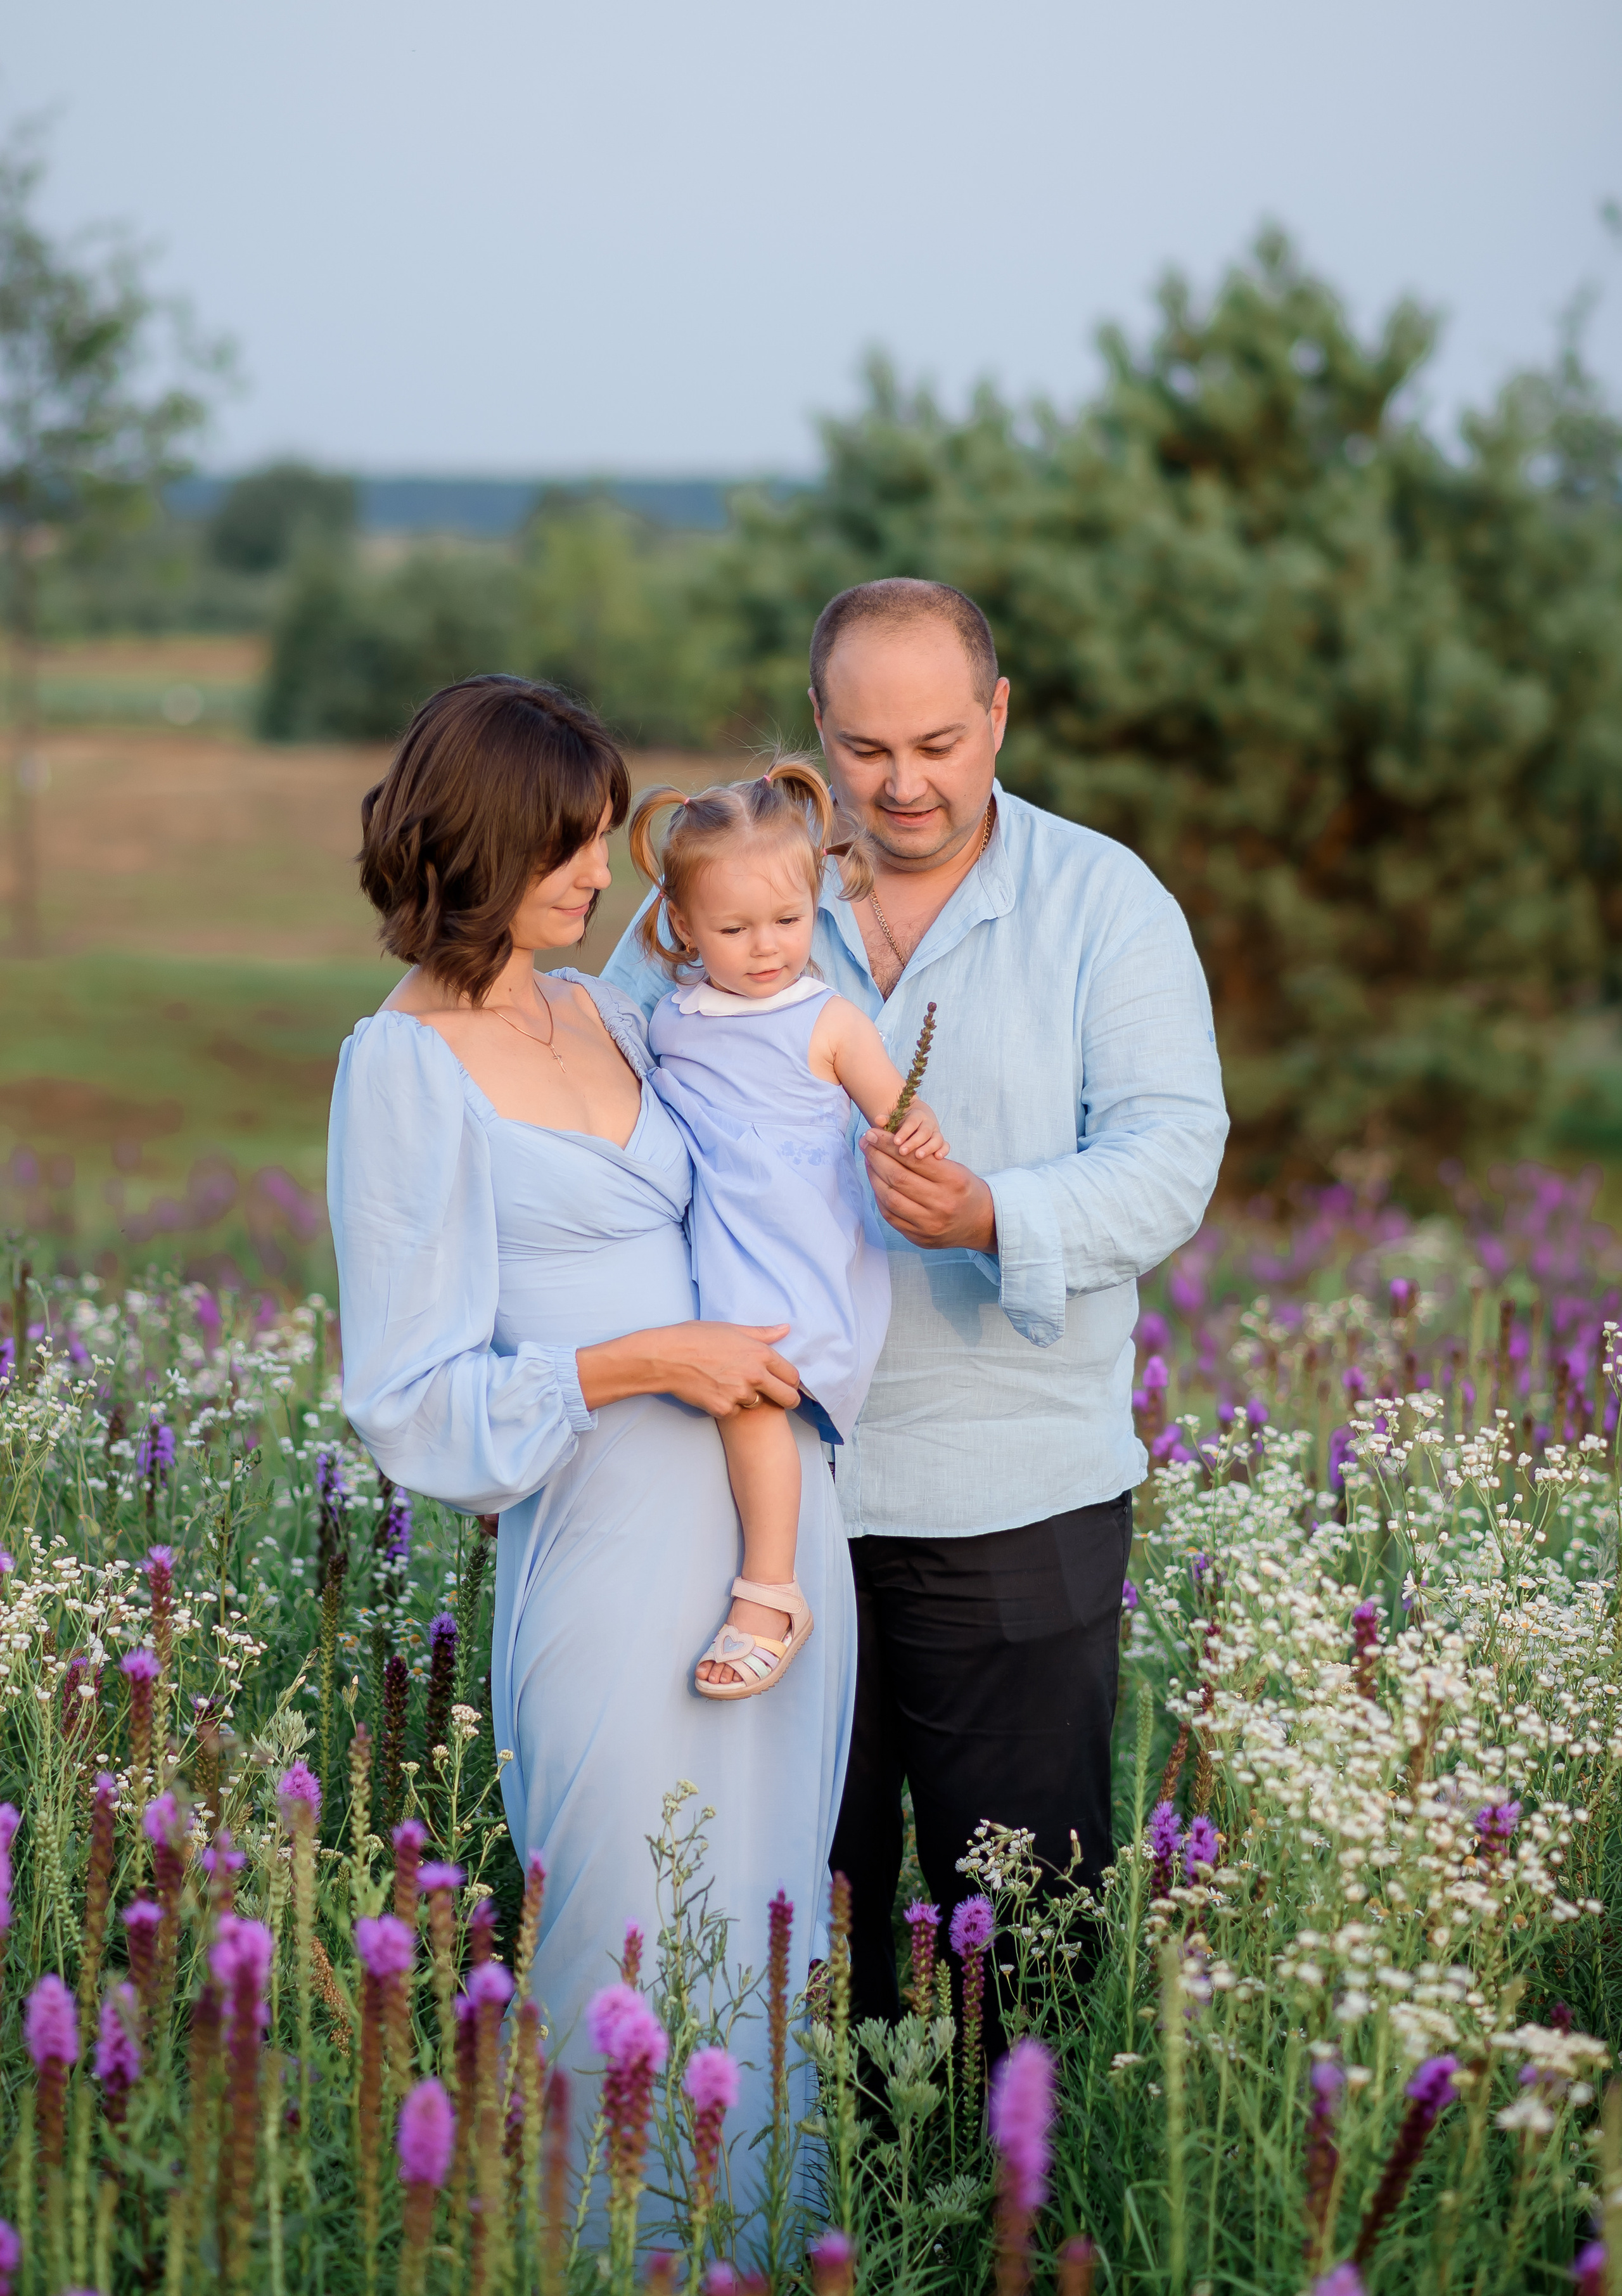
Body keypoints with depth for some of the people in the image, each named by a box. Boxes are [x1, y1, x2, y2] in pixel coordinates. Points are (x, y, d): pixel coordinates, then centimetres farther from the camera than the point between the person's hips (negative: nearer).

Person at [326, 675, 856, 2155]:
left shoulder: (605, 1015, 12)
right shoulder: (406, 1066, -8)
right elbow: (415, 1403, -10)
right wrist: (651, 1361, -17)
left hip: (784, 1518, 7)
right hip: (621, 1544, -7)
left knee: (765, 1945, 13)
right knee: (642, 1956, 1)